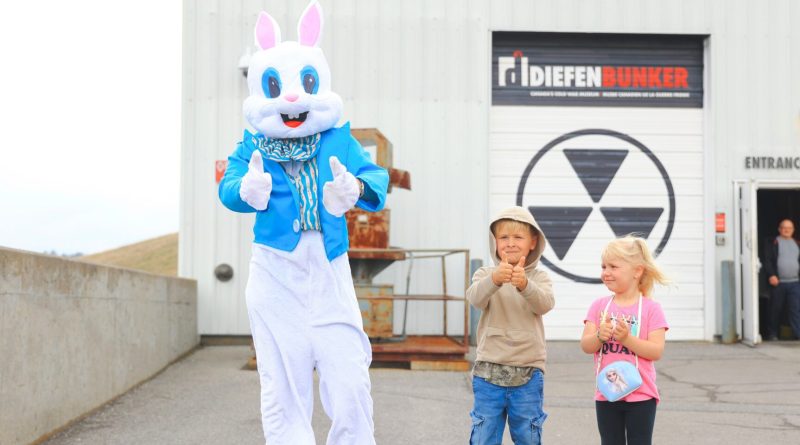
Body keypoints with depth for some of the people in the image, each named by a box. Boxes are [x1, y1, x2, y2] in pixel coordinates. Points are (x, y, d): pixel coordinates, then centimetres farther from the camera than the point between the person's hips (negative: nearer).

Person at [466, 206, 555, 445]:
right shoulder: (486, 274, 2)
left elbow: (545, 304, -18)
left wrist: (525, 284, -38)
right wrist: (494, 279, -40)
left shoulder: (539, 277, 2)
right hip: (489, 371, 0)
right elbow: (476, 298, -19)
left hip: (528, 374, 0)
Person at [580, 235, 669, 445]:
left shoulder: (651, 308, -7)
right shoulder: (599, 306, 3)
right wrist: (600, 336, -24)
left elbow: (656, 351, -14)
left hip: (640, 395, -3)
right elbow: (586, 346, -3)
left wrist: (626, 338, -26)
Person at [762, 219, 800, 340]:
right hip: (778, 282, -3)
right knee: (776, 309, 5)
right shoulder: (773, 243, 2)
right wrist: (771, 275, -16)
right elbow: (767, 260, -5)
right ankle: (773, 334, 15)